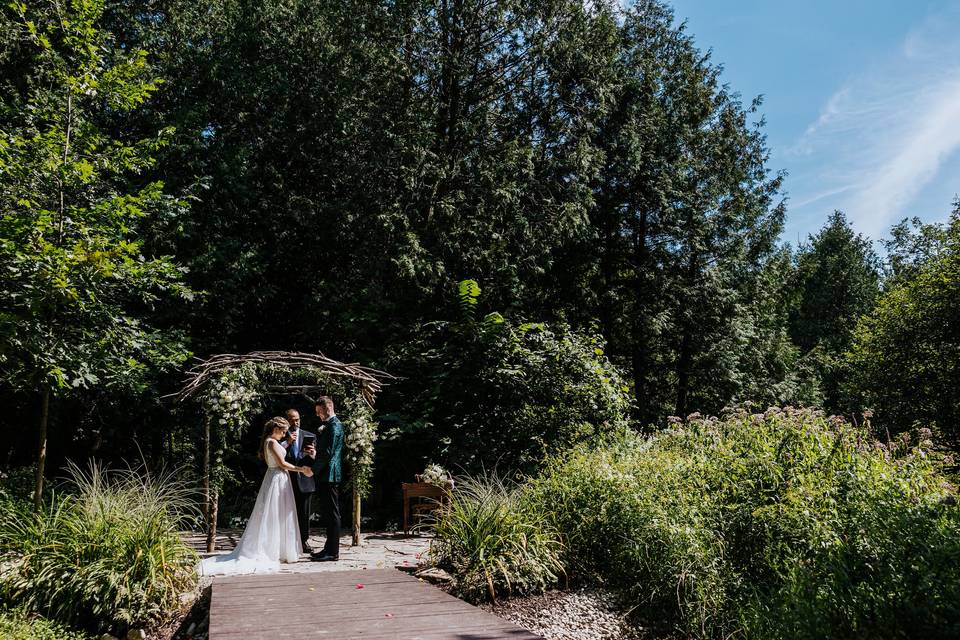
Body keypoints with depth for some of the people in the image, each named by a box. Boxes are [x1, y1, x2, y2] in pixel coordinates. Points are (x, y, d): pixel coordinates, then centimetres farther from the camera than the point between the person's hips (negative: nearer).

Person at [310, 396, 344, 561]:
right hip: (325, 476, 10)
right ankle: (329, 548, 20)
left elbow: (328, 453, -19)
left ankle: (333, 553, -2)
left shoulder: (334, 426, -13)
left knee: (332, 514, -6)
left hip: (329, 475, -10)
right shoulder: (330, 425, 19)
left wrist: (314, 470, -12)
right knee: (328, 514, 13)